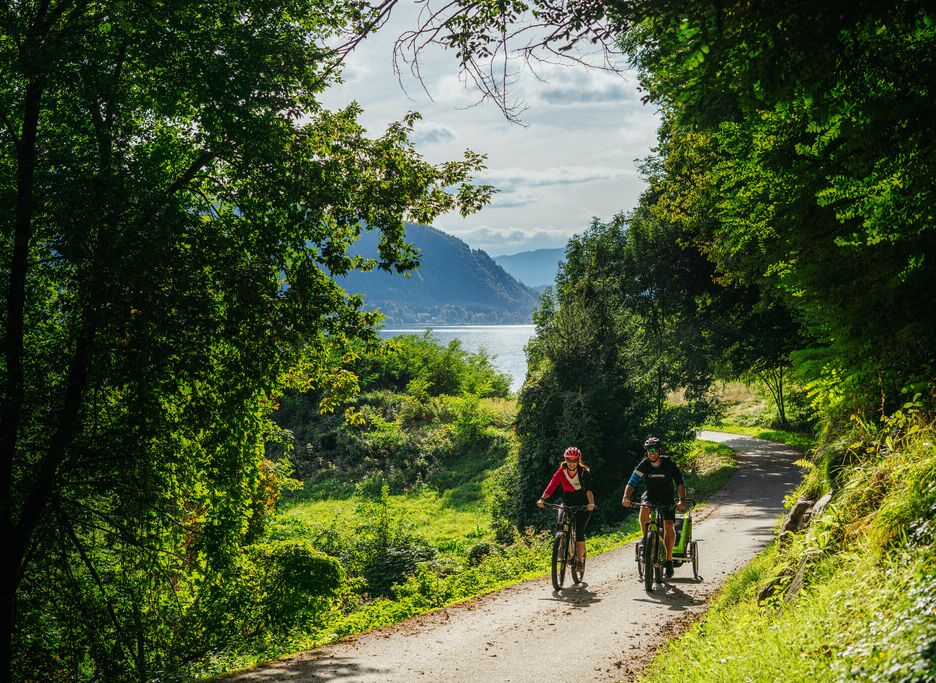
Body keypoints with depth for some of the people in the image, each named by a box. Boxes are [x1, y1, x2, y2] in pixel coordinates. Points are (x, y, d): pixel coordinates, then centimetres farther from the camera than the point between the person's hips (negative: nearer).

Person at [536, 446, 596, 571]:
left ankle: (580, 560, -6)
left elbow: (589, 490, -29)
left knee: (579, 531, -18)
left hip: (583, 506, -3)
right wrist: (542, 499, -39)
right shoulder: (561, 472, -10)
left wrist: (591, 503, -48)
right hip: (567, 504, 3)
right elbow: (551, 486, -22)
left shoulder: (584, 473, -16)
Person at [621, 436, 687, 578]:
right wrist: (626, 497, -39)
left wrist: (682, 500, -36)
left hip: (667, 497, -1)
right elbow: (631, 483, -20)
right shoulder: (643, 465, -15)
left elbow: (680, 483, -20)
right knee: (644, 509, -33)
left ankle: (669, 560, -9)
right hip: (650, 494, 1)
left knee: (669, 525, -17)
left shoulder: (669, 463, -18)